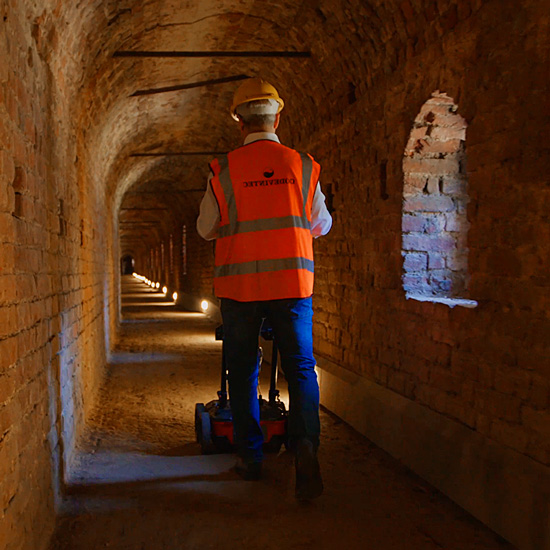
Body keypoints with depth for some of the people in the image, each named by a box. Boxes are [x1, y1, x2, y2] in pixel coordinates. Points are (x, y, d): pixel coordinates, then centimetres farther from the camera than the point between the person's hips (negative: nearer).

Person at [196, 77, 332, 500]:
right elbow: (321, 225, 12)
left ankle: (250, 457, 20)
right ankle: (305, 444, -13)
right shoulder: (302, 165, 2)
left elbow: (206, 229, 8)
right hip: (291, 281, 1)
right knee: (301, 367, 7)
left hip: (239, 285, 0)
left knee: (243, 370, 12)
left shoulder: (224, 169, -1)